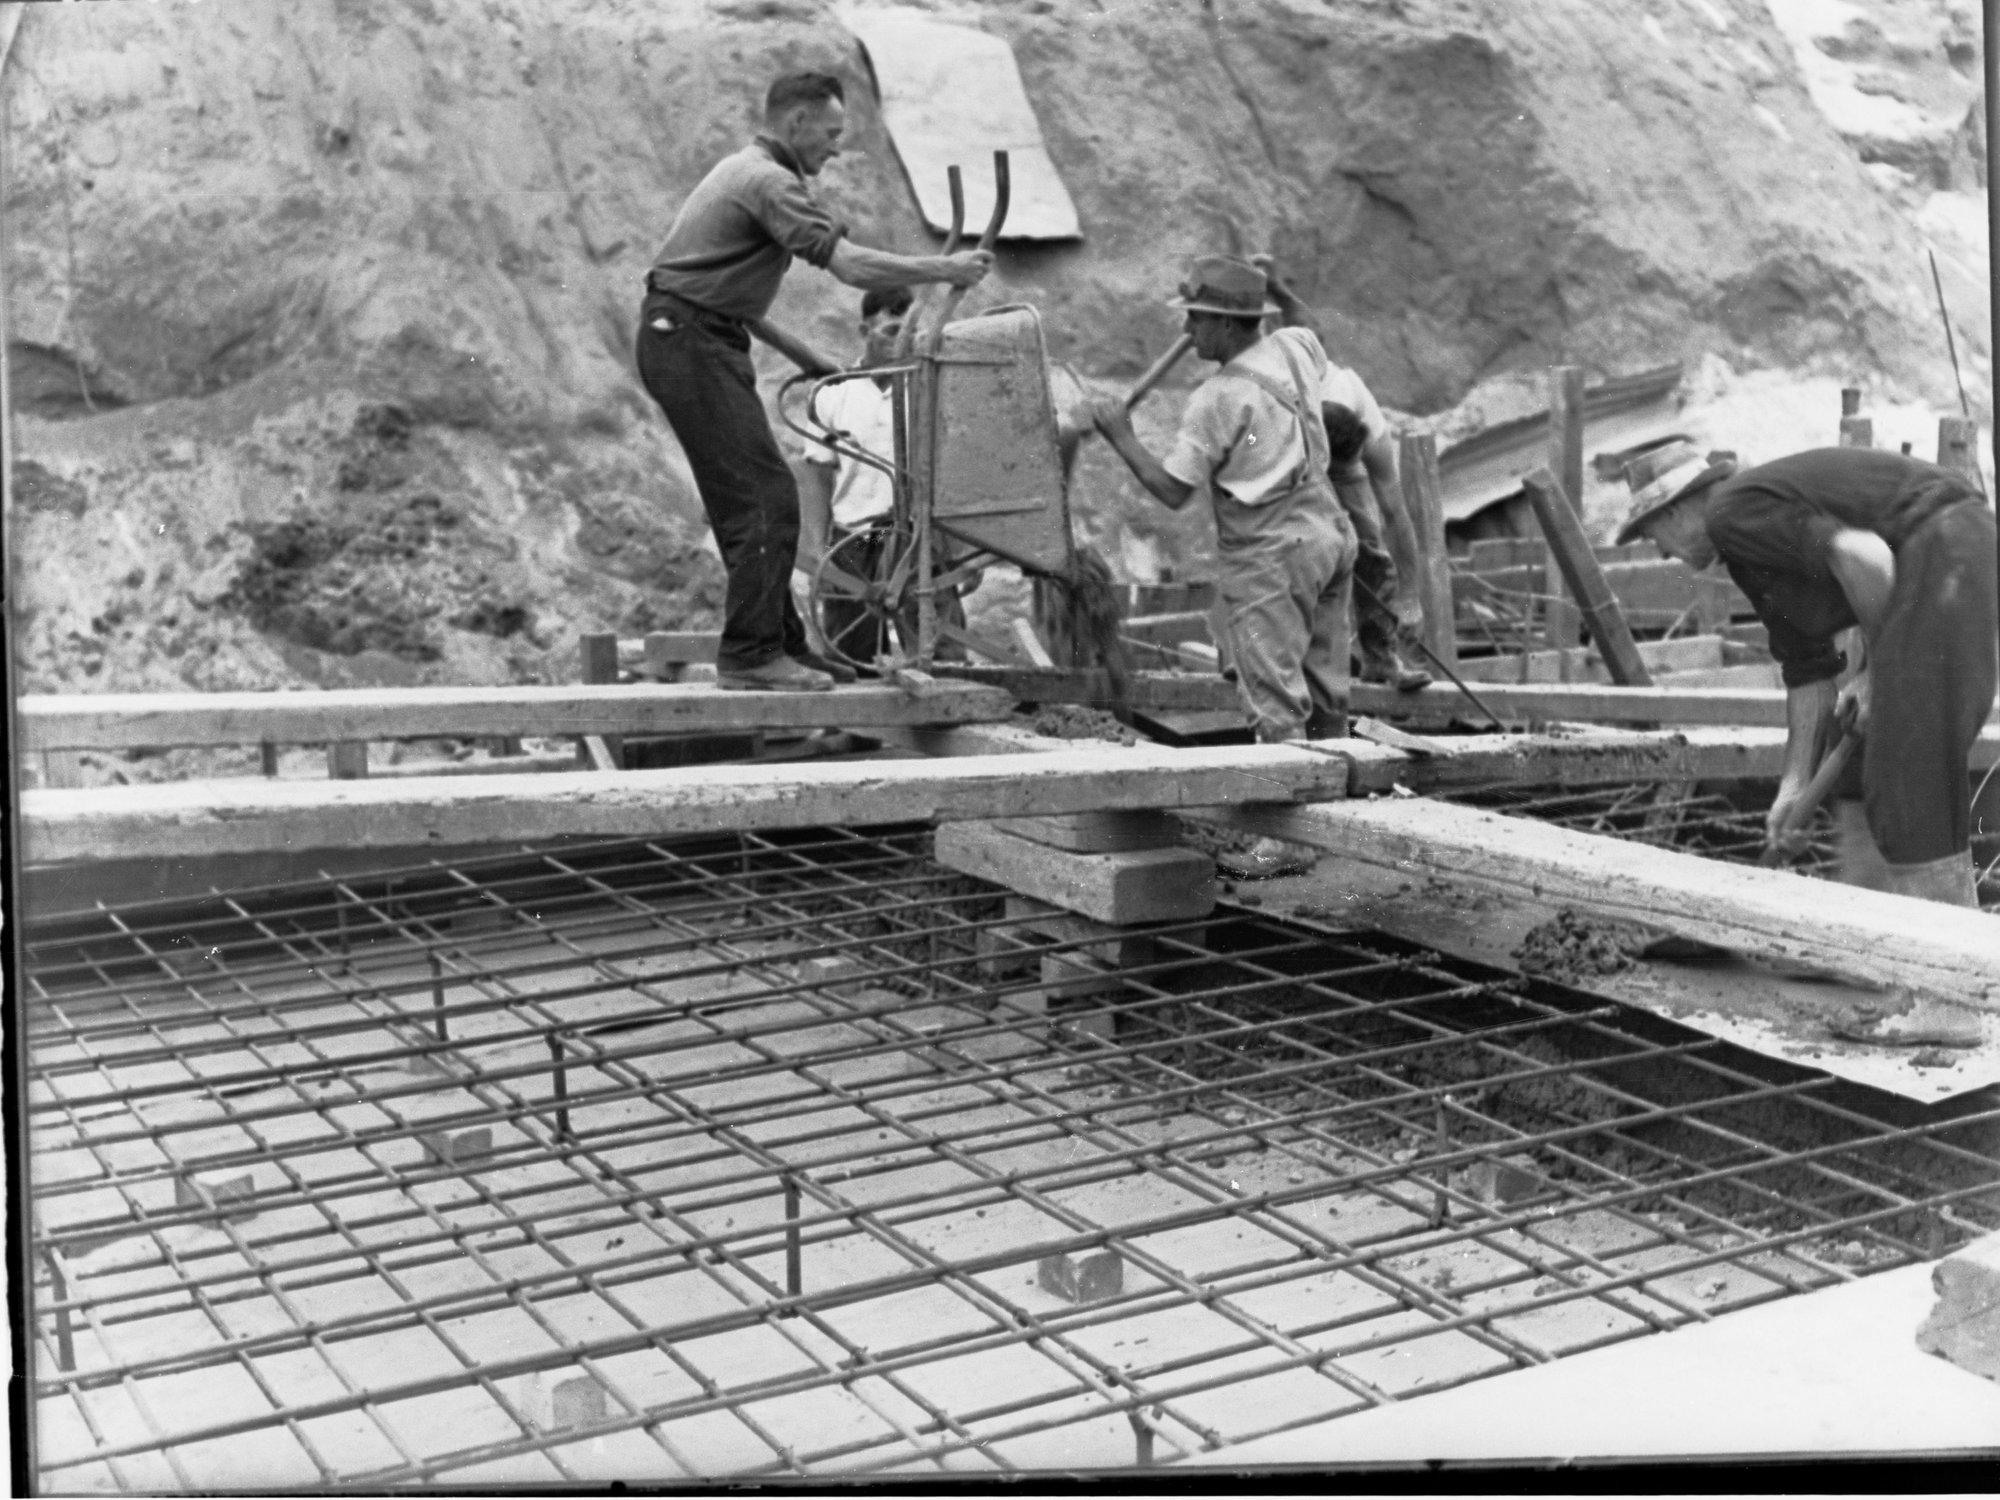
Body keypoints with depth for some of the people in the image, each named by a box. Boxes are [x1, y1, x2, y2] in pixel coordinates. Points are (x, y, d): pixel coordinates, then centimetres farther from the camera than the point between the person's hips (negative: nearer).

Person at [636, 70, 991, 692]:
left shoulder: (744, 171, 20)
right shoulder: (771, 182, -12)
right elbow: (853, 267, -22)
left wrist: (801, 355, 23)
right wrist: (946, 269, -12)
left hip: (693, 343, 11)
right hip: (692, 344, -11)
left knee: (748, 499, 11)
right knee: (765, 497, -12)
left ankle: (781, 644, 16)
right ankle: (750, 653, -9)